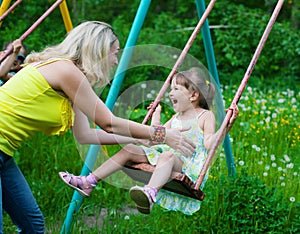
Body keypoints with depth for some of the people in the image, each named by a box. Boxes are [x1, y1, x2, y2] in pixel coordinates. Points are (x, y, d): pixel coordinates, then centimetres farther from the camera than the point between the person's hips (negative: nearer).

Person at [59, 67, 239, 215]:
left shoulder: (206, 116, 1)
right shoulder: (176, 118, 24)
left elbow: (209, 144, -11)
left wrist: (228, 124, -19)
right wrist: (155, 118, 33)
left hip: (190, 165, -8)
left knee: (167, 156, -40)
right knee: (131, 149, -5)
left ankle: (150, 193, -71)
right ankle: (89, 182, -12)